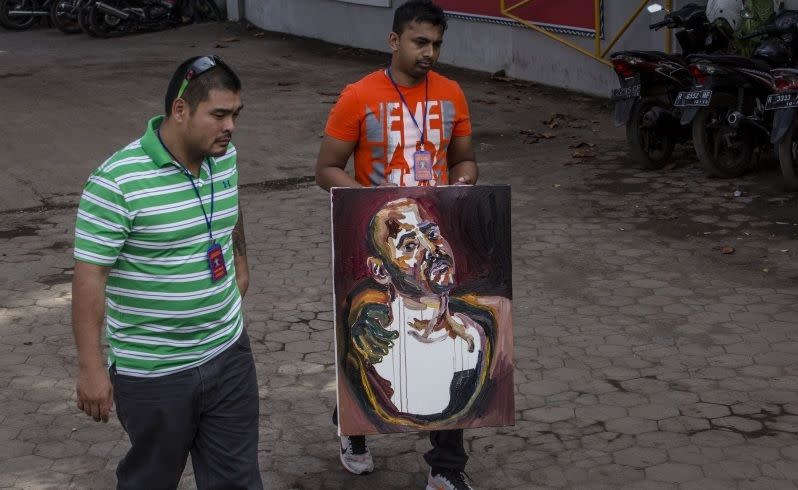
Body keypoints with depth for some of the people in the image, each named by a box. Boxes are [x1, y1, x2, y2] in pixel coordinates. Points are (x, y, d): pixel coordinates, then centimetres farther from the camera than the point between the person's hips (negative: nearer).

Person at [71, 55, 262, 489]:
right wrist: (91, 367, -20)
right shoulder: (118, 182, -22)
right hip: (152, 372, -6)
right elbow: (89, 276, -20)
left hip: (228, 353, 6)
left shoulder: (224, 157, 0)